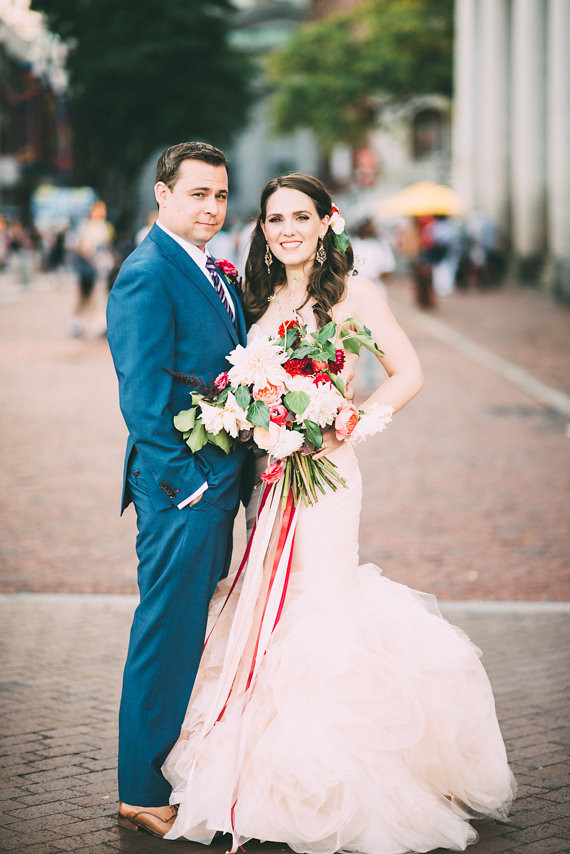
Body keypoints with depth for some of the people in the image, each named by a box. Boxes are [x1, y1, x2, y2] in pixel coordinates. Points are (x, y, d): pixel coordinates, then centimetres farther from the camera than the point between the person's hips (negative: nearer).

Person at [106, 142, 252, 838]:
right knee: (168, 637, -2)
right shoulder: (147, 274, -15)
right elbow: (142, 395, -19)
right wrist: (184, 480, -18)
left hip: (217, 481, 9)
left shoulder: (212, 272, 15)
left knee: (194, 632, 16)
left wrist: (235, 473, 11)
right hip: (178, 489, -9)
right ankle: (143, 794, 8)